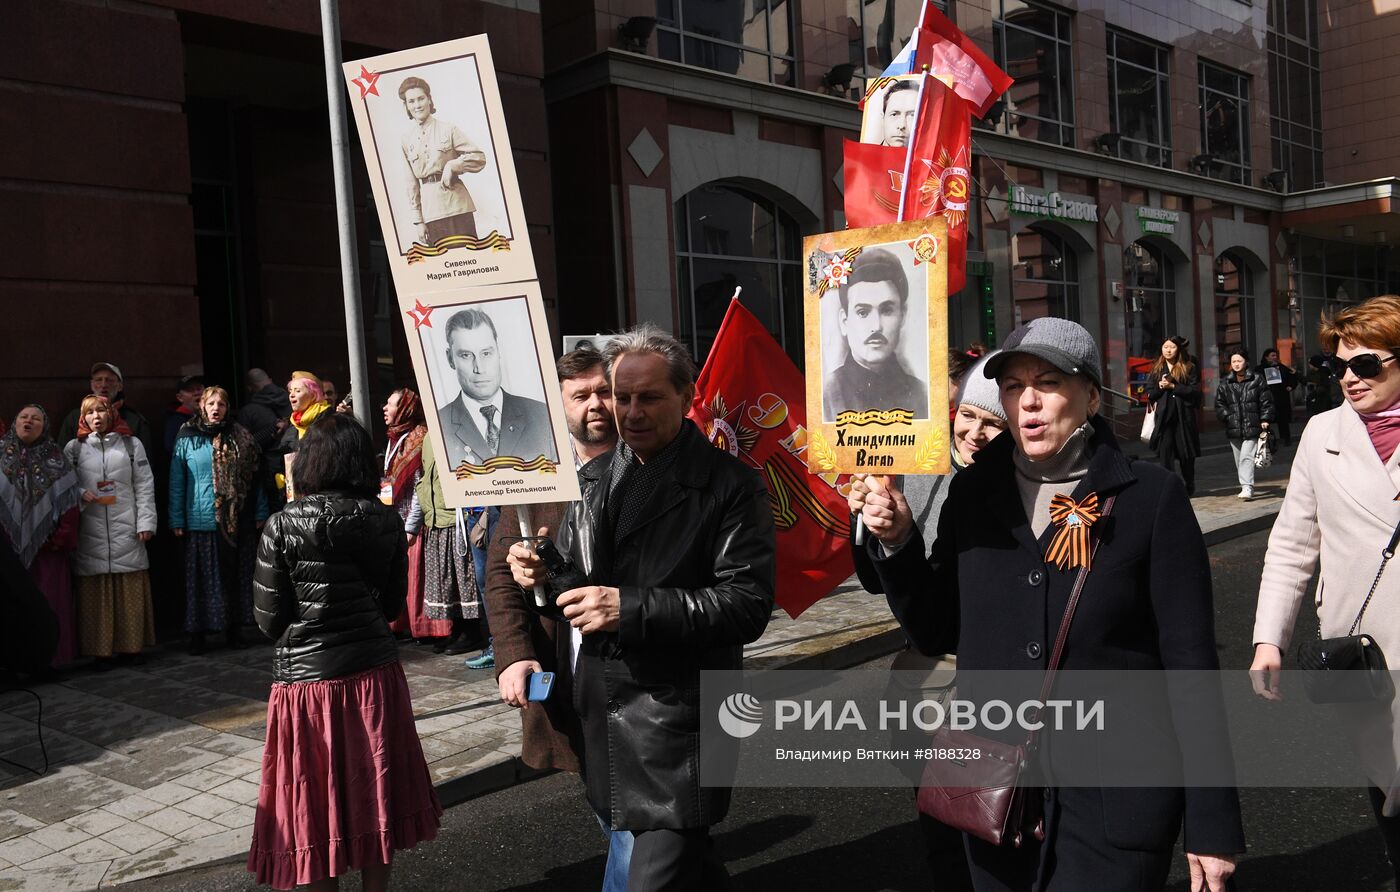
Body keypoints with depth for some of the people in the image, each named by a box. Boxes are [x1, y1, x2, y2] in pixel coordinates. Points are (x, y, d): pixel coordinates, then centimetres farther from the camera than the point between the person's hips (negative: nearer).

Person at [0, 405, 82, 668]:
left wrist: (62, 539, -5)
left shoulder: (55, 460, 5)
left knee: (49, 605, 2)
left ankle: (50, 659, 10)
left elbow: (69, 502, 2)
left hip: (45, 546, 0)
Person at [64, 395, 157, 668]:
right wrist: (80, 494, -12)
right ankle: (100, 650, 7)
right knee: (96, 592, -1)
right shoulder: (74, 448, 9)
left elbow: (144, 486, 6)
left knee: (131, 592, 2)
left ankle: (131, 646, 12)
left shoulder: (131, 444, 9)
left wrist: (146, 522, -1)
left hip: (126, 531, 0)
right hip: (91, 531, 0)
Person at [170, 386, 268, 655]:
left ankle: (235, 629, 17)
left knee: (237, 576, 7)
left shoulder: (240, 438, 7)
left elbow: (253, 476, 8)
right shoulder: (187, 439, 1)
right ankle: (198, 633, 12)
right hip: (201, 520, -2)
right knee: (203, 579, 3)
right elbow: (177, 482, 1)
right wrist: (177, 520, -3)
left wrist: (260, 513, 4)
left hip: (238, 521, 2)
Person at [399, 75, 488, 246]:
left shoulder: (448, 129, 2)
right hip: (430, 210, 2)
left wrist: (452, 165, -13)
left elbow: (479, 157, 0)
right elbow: (412, 183, 11)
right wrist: (417, 220, 8)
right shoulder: (407, 139, 9)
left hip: (456, 204, -2)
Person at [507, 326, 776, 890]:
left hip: (679, 720, -6)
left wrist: (631, 608, -24)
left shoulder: (729, 484, -11)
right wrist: (542, 572, -5)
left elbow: (748, 604, -18)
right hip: (602, 710, 6)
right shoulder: (593, 478, 8)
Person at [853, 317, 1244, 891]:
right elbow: (937, 632, 6)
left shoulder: (1150, 495, -8)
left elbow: (1189, 662, -8)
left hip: (1116, 798, -3)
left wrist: (1212, 822, -7)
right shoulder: (972, 493, 1)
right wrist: (896, 541, -10)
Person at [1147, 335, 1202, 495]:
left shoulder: (1189, 368, 3)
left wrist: (1172, 386, -14)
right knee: (1165, 450, -7)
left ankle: (1190, 486, 24)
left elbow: (1195, 390, -7)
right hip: (1163, 415, 2)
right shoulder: (1156, 369, 11)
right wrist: (1160, 387, -11)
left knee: (1186, 452, 7)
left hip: (1184, 415, -2)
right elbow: (1150, 394, 9)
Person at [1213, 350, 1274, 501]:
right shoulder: (1225, 383, 9)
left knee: (1246, 457, -14)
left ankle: (1247, 487, -18)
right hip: (1233, 429, 4)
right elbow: (1219, 404, 11)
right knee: (1239, 460, 9)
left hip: (1252, 427, -4)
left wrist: (1264, 419, -4)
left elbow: (1266, 402, 4)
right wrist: (1227, 417, -2)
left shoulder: (1257, 380, 2)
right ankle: (1246, 487, 19)